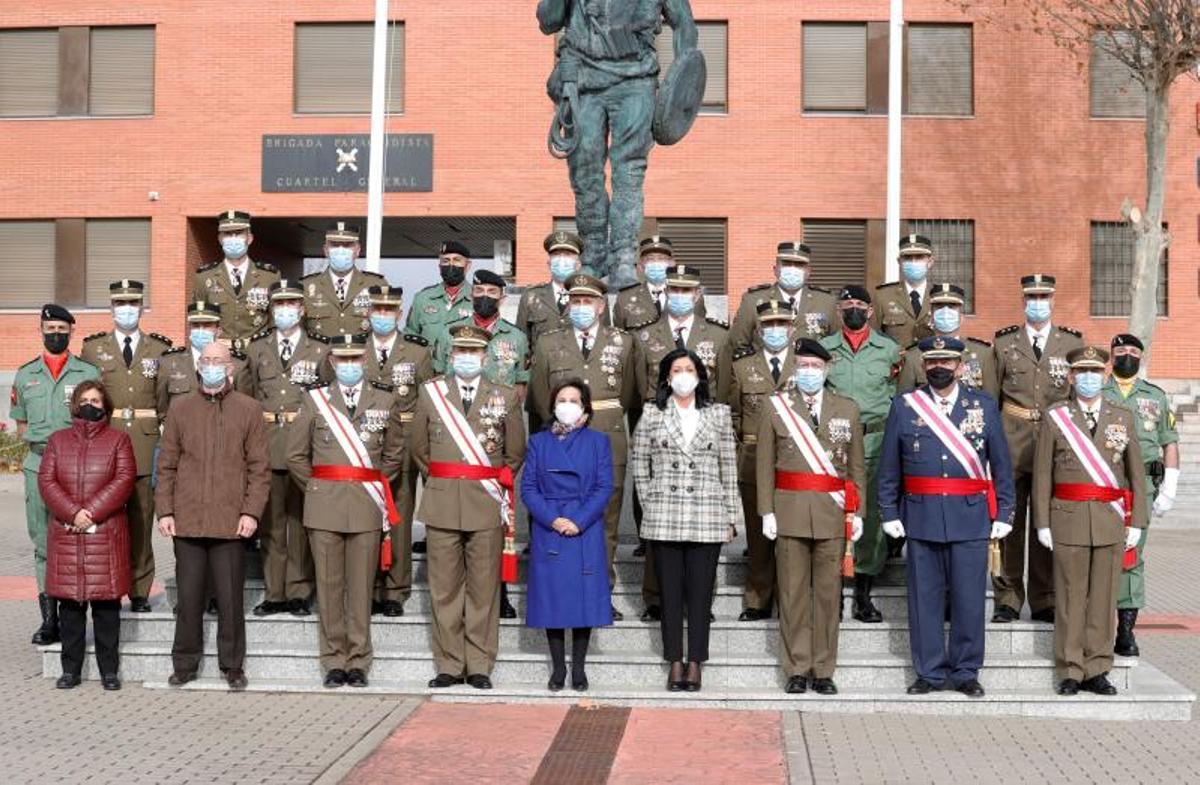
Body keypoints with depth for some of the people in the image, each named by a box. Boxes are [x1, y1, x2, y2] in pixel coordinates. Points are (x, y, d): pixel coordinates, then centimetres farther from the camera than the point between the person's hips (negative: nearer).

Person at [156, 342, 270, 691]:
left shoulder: (249, 410, 5)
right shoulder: (180, 409, 10)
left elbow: (259, 467, 4)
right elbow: (167, 465, 10)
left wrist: (251, 511, -5)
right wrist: (165, 511, 2)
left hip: (231, 522, -1)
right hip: (187, 519, 2)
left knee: (230, 598, 2)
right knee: (188, 597, 5)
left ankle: (232, 665, 14)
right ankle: (185, 664, 17)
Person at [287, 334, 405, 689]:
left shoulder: (385, 400, 8)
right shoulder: (314, 399, 7)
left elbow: (394, 453, 18)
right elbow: (296, 455, 11)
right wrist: (316, 489, 7)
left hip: (367, 506, 0)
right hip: (324, 506, 0)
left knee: (361, 586, 1)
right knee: (329, 586, 3)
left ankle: (358, 662, 9)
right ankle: (334, 662, 10)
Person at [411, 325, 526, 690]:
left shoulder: (505, 397, 6)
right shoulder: (430, 392, 8)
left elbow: (515, 453, 13)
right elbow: (419, 447, 14)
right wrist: (440, 481, 13)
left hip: (487, 505, -1)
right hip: (442, 505, 1)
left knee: (484, 589, 2)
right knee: (444, 588, 3)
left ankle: (480, 666, 10)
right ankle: (449, 664, 11)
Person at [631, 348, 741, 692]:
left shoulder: (718, 414, 7)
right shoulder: (652, 415, 7)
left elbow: (729, 468, 8)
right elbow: (639, 464, 11)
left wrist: (732, 516, 5)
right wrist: (650, 503, 6)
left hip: (707, 517, 0)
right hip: (663, 518, 0)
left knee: (700, 591, 1)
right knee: (670, 590, 4)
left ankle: (695, 663, 9)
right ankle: (675, 662, 11)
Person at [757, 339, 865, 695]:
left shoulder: (848, 409, 10)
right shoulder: (776, 408, 6)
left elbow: (856, 466, 9)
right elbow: (765, 465, 3)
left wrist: (857, 513, 3)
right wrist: (767, 512, -3)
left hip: (832, 514, 1)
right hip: (790, 513, -1)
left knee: (828, 592, 3)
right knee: (793, 592, 2)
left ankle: (824, 671, 12)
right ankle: (797, 670, 10)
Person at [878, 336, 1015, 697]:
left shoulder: (984, 405, 6)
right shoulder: (904, 406, 6)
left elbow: (1002, 464, 8)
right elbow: (889, 467, 7)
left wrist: (1003, 515, 3)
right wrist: (890, 513, 2)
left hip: (971, 517, 0)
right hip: (921, 517, 0)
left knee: (969, 597, 2)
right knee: (925, 597, 4)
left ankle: (966, 672, 14)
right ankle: (931, 671, 15)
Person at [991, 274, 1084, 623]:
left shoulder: (1072, 343, 8)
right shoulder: (1004, 342, 9)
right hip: (1012, 443, 0)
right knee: (1008, 521, 0)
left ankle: (1045, 601, 13)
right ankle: (1008, 599, 8)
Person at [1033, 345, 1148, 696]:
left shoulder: (1124, 418, 10)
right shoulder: (1054, 417, 4)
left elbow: (1136, 473, 10)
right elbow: (1042, 474, 1)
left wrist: (1136, 522, 4)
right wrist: (1043, 523, -4)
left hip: (1112, 521, 2)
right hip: (1069, 519, -2)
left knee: (1104, 597, 4)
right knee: (1070, 597, 1)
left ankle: (1097, 670, 13)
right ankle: (1070, 671, 9)